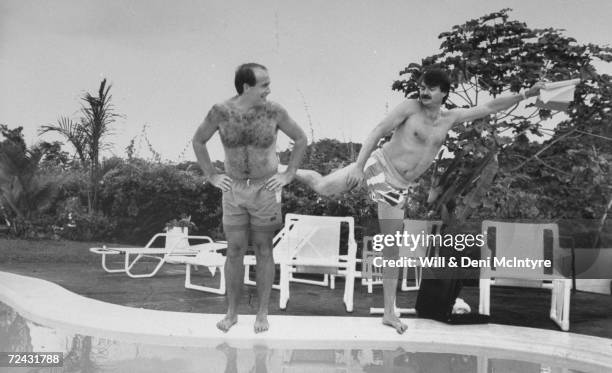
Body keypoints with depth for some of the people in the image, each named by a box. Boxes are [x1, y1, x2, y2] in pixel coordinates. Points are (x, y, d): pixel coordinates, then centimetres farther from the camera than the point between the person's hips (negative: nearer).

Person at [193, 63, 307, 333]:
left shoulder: (274, 111, -12)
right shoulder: (221, 111, -10)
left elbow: (301, 139, 2)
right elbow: (198, 141, 6)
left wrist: (288, 175, -3)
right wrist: (211, 176, 1)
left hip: (266, 190, -1)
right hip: (234, 190, 1)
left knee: (263, 251, 6)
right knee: (235, 252, 5)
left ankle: (262, 313, 18)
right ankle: (232, 313, 19)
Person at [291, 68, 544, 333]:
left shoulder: (450, 118, 8)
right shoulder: (410, 108, -6)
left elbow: (491, 107, 12)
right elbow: (378, 132, -12)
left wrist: (526, 94, 8)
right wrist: (358, 165, -22)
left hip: (398, 189, 4)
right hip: (377, 166, -3)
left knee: (392, 248, 6)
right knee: (324, 187, -20)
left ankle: (389, 313, 13)